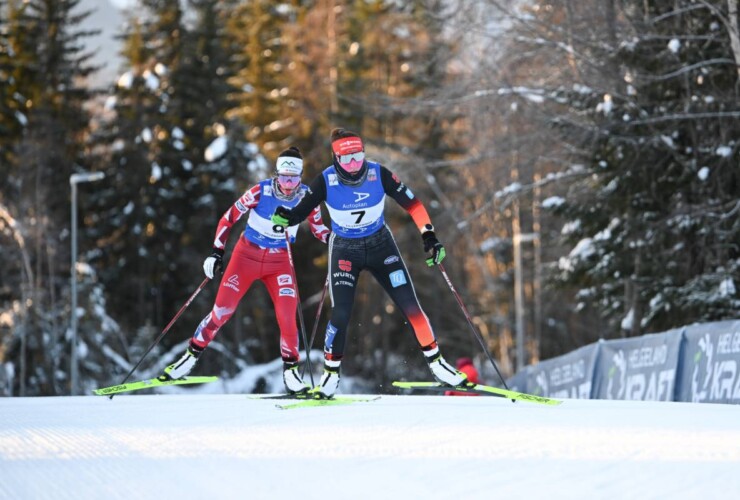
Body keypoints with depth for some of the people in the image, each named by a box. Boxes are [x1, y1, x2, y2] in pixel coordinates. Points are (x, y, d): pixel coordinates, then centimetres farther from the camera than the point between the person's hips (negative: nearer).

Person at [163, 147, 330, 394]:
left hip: (280, 261, 1)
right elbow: (230, 217, -9)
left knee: (287, 315, -15)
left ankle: (291, 368, 2)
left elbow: (318, 227, 4)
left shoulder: (306, 196, -11)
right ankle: (192, 354, 14)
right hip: (248, 254, -1)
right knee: (222, 310, -4)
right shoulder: (261, 191, -18)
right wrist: (217, 251, -12)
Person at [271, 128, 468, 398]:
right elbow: (301, 211, -18)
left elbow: (411, 203, -11)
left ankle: (435, 361, 13)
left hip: (380, 245, 1)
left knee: (410, 305, -3)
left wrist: (429, 236, -19)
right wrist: (285, 216, -41)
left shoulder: (379, 174, -19)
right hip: (344, 250, -1)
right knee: (340, 314, -11)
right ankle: (330, 374, 9)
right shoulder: (326, 181, -20)